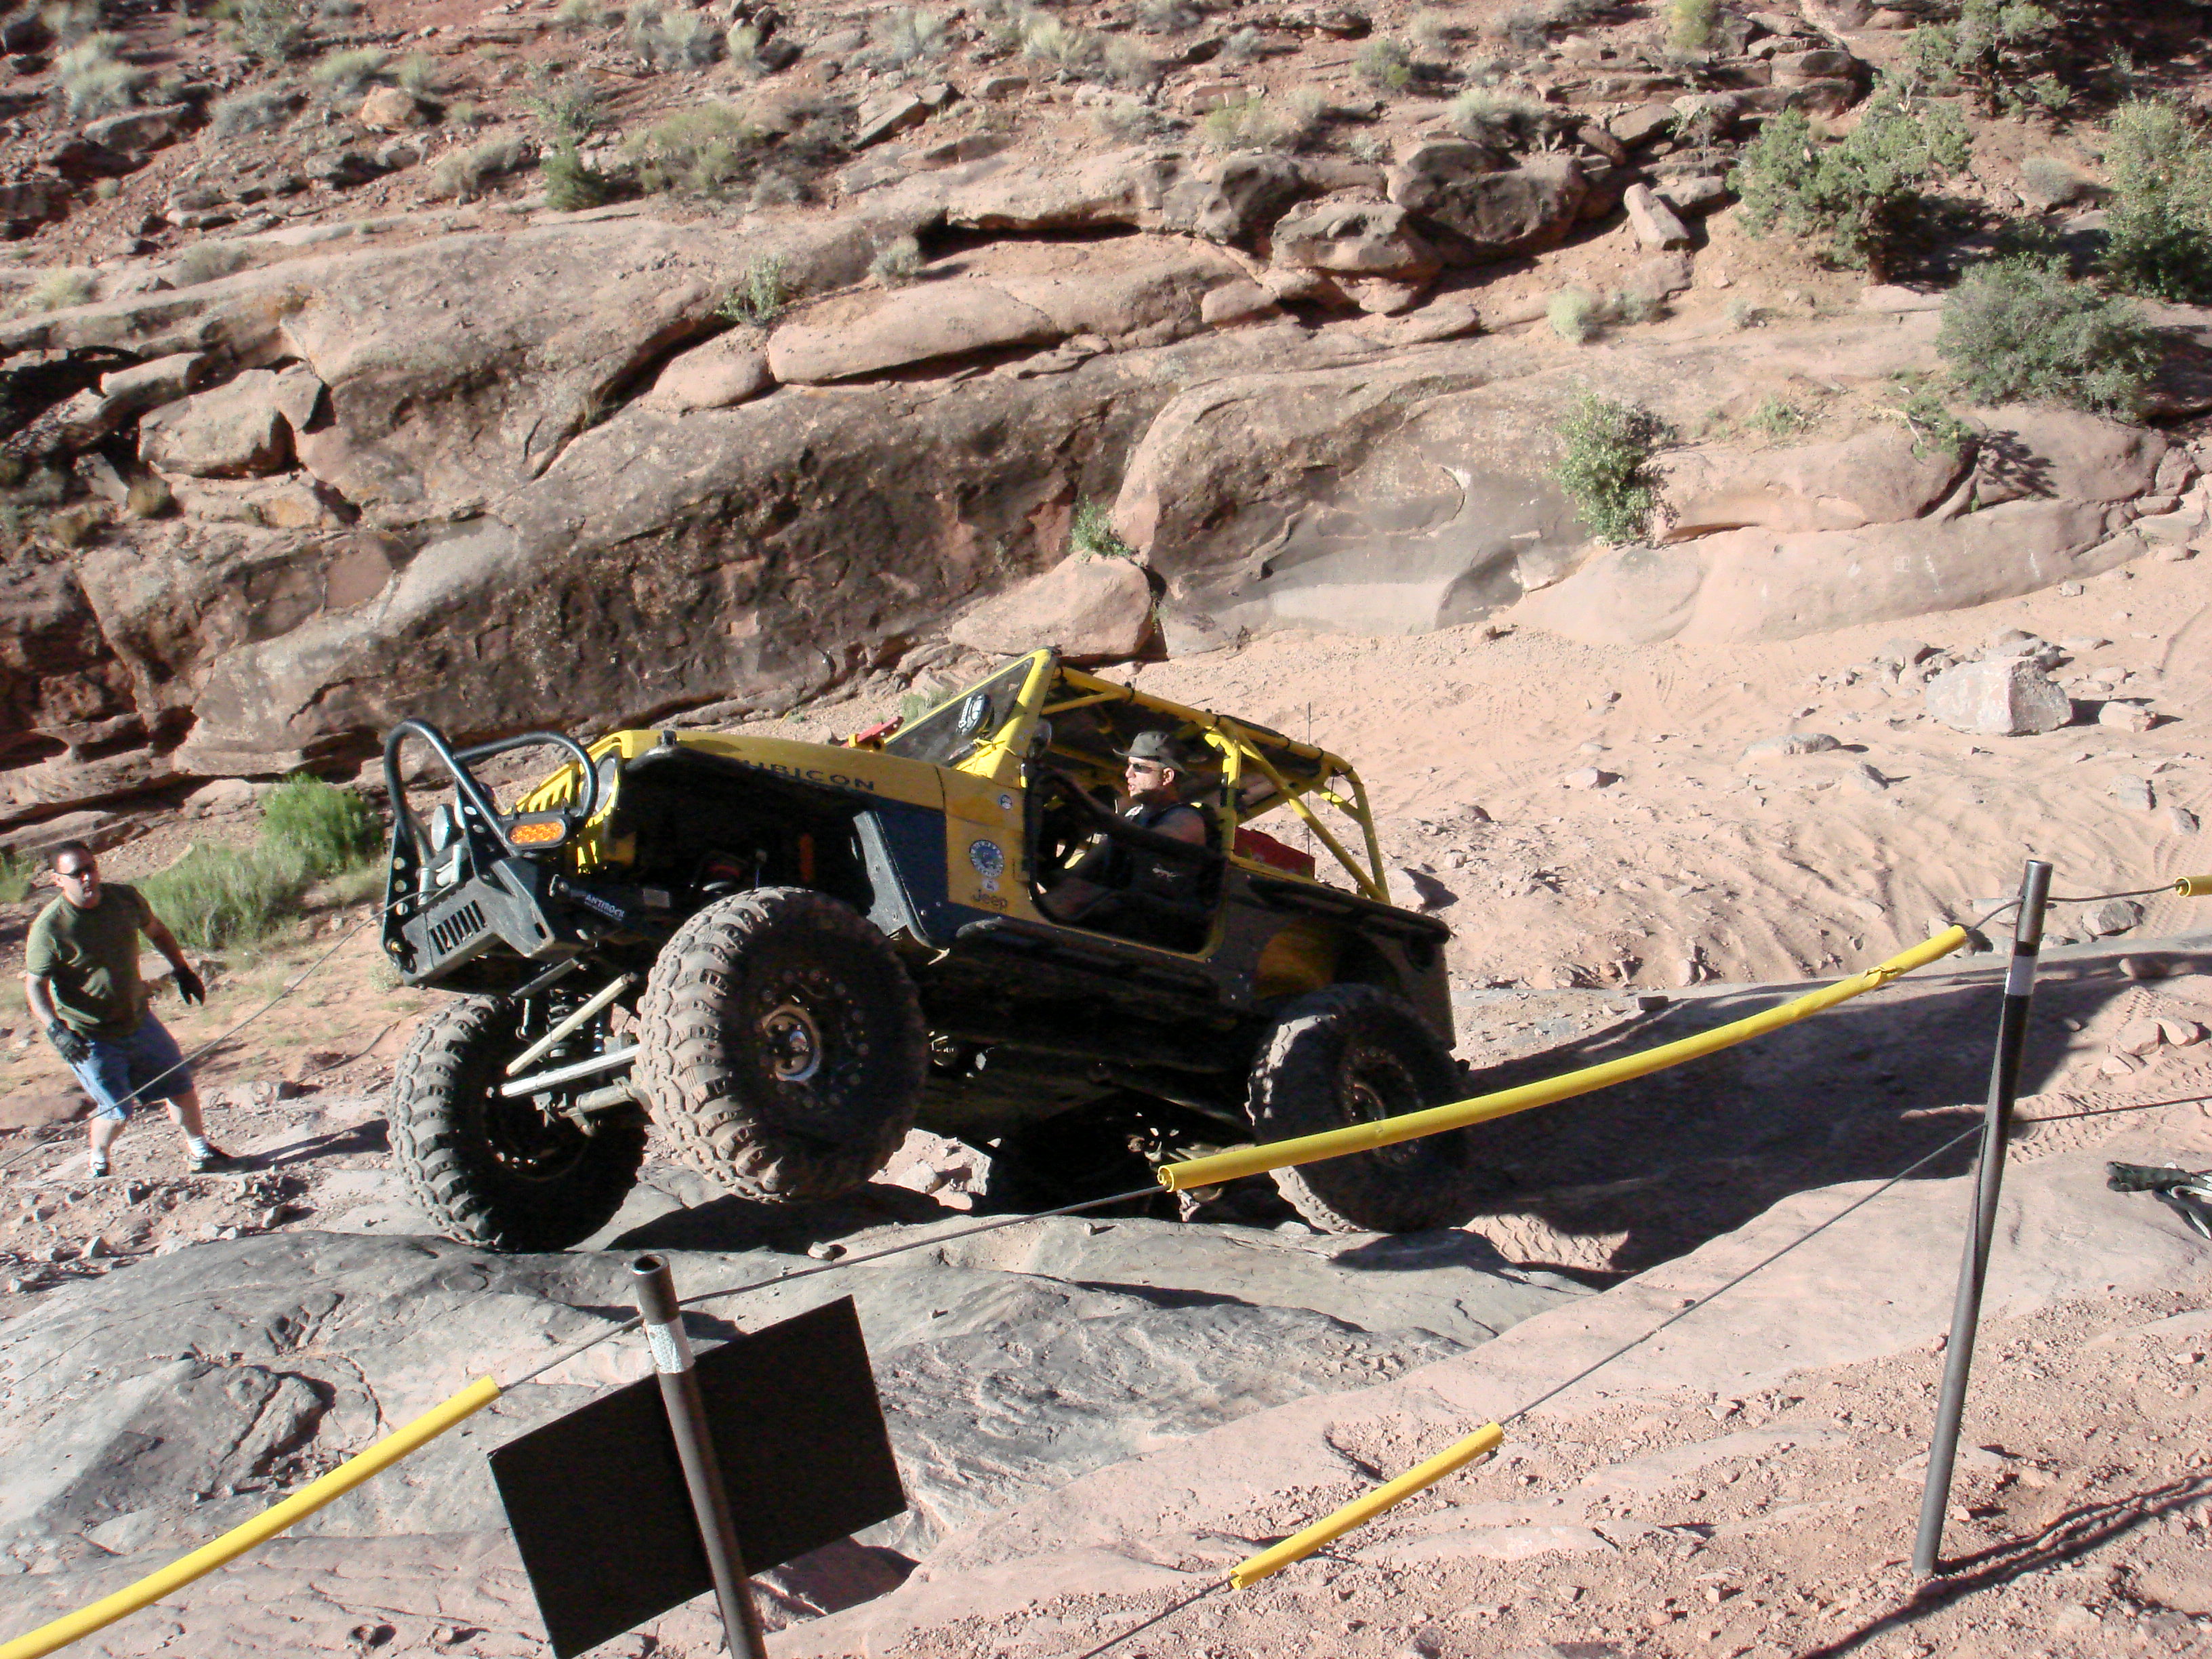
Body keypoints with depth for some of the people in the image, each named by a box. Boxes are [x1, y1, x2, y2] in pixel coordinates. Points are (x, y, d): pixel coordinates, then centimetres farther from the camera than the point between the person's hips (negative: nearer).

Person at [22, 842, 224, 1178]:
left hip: (138, 1020, 5)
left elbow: (156, 931, 12)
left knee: (179, 1084, 13)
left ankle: (199, 1151, 33)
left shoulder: (126, 898, -8)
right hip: (89, 1037, -5)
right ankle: (98, 1165, 27)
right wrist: (56, 1029, -31)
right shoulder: (49, 927, -22)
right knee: (115, 1111, -3)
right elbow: (34, 984, -18)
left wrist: (183, 971, 15)